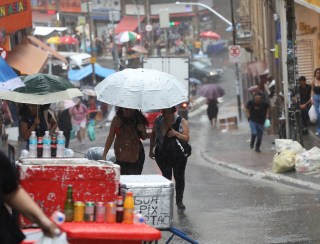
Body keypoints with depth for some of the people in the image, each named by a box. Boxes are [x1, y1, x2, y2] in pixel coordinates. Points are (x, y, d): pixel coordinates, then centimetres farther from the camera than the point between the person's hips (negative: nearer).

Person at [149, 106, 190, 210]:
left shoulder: (181, 122, -6)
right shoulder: (158, 120, 0)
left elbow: (186, 138, -10)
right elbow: (153, 135, 12)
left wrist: (176, 133, -26)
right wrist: (151, 149, 11)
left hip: (178, 155, -1)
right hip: (162, 154, 1)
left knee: (179, 177, 4)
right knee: (166, 177, -8)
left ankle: (179, 201, 19)